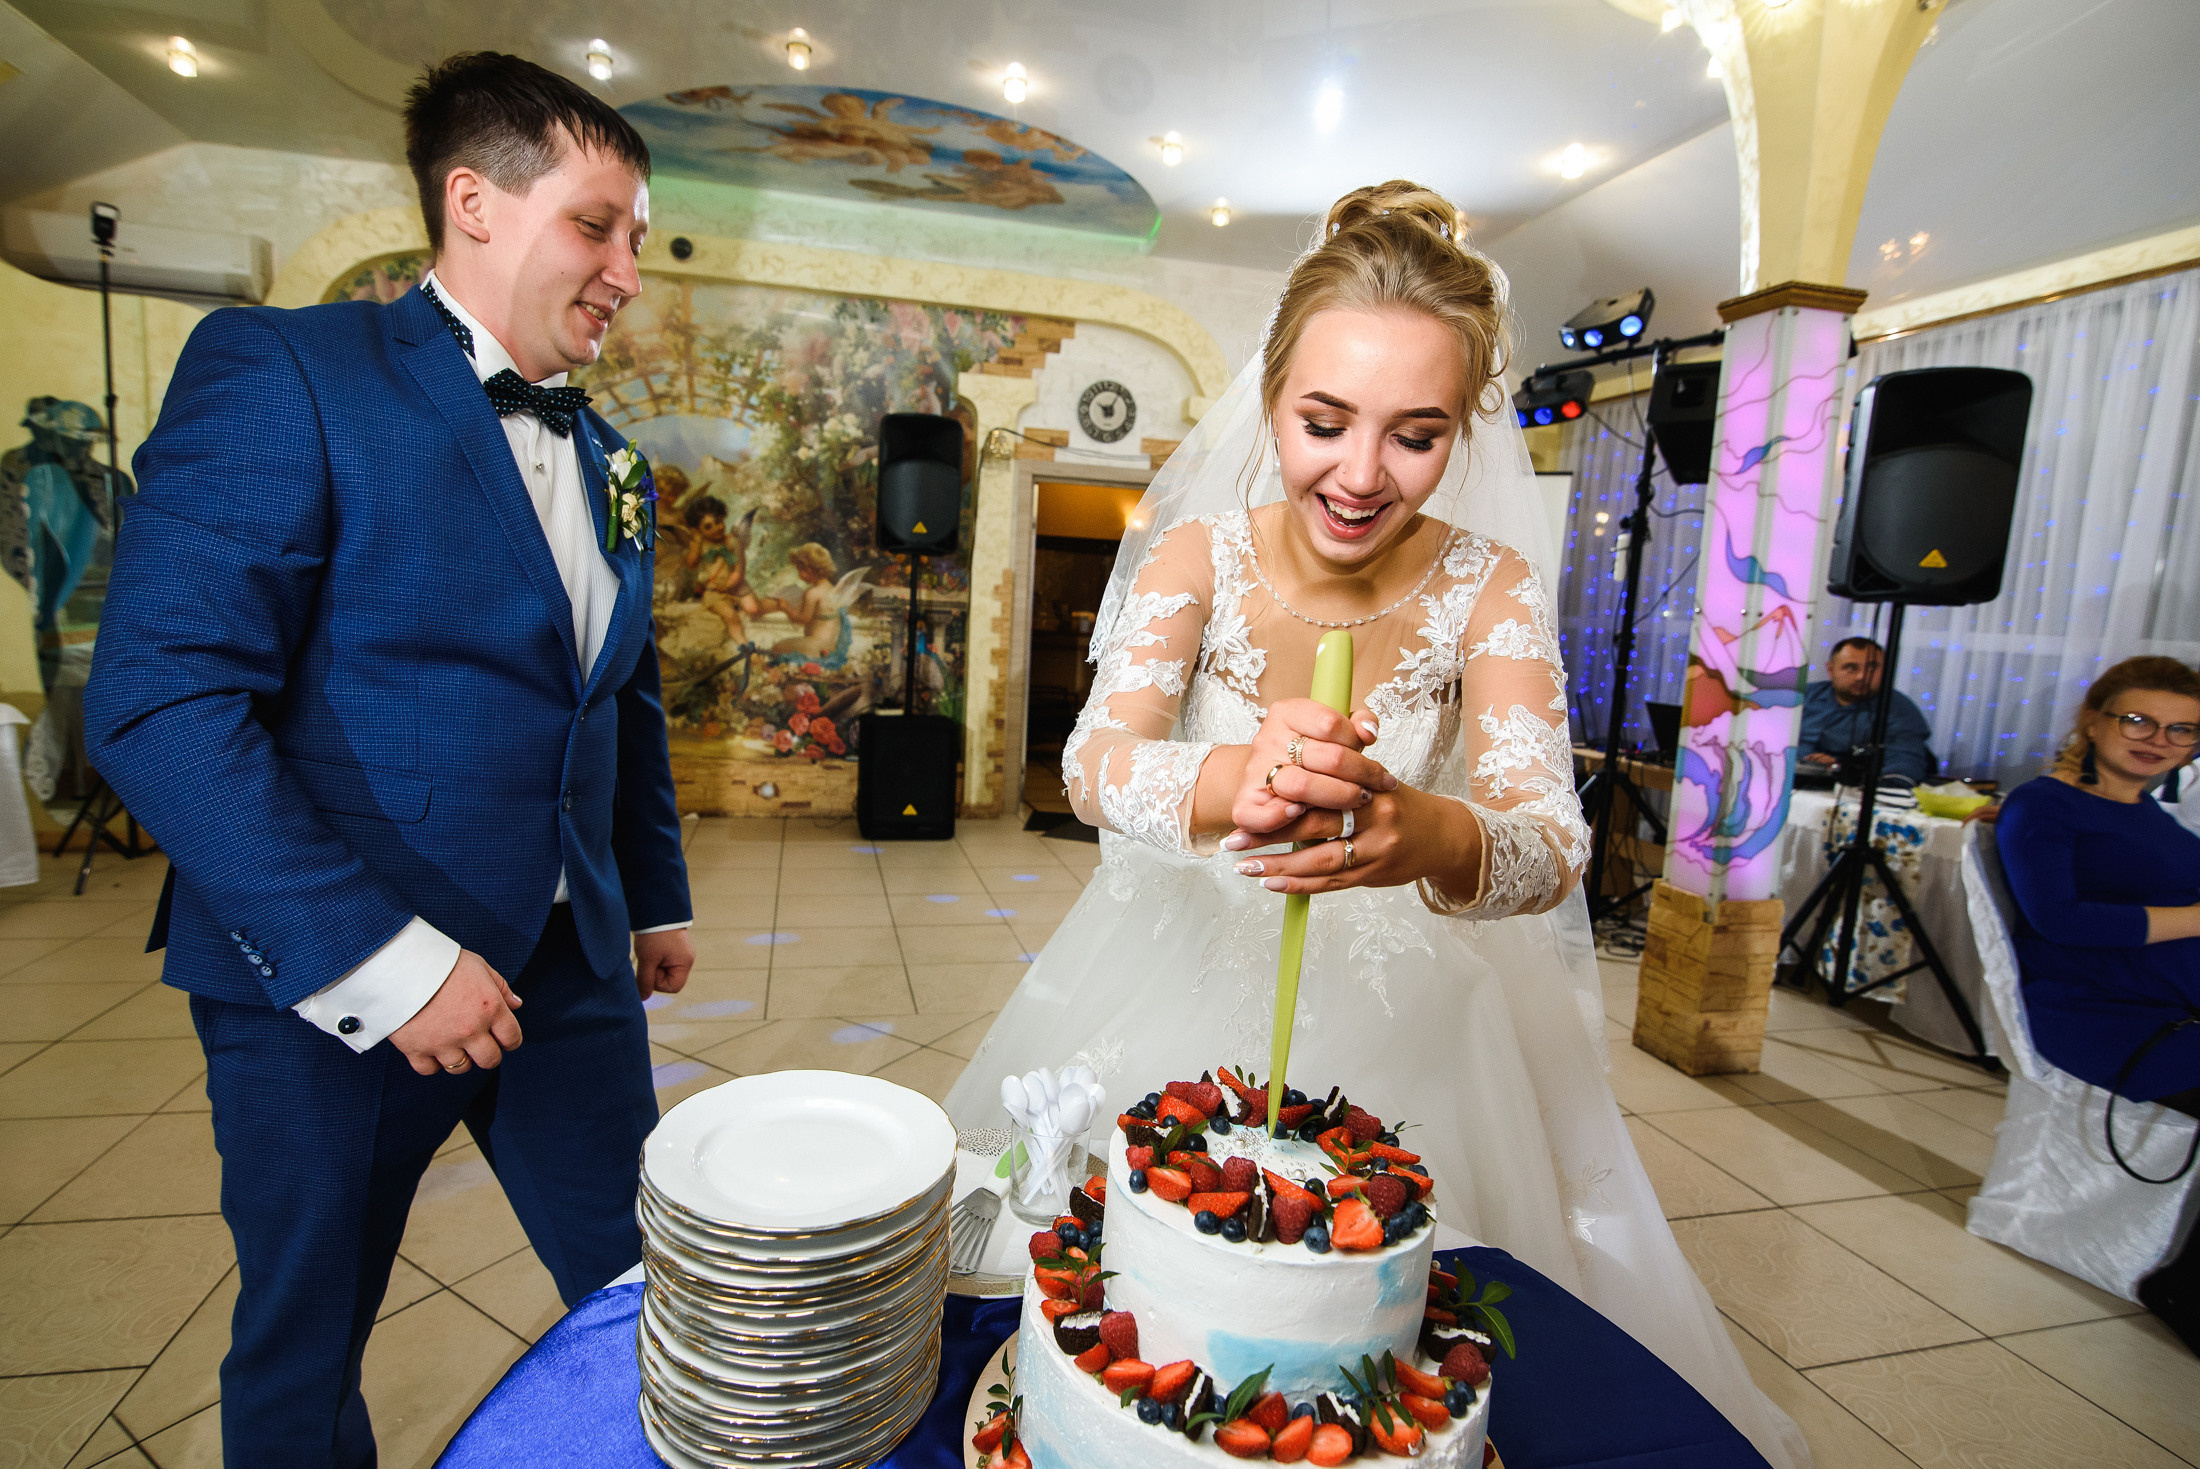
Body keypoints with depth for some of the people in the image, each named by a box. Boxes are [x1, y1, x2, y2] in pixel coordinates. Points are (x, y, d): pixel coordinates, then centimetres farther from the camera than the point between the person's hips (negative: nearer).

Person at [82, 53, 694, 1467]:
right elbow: (159, 702, -18)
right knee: (304, 1355, 18)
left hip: (572, 970, 5)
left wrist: (658, 901, 18)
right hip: (329, 985, -4)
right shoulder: (279, 371, -9)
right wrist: (377, 962, -21)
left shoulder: (605, 457, 11)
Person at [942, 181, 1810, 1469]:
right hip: (1178, 983, 1)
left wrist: (1433, 838, -44)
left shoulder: (1489, 585, -12)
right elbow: (1095, 763, -24)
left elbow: (1551, 843, -20)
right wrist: (1226, 783, -47)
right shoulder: (1202, 550, -13)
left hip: (1396, 1009, 0)